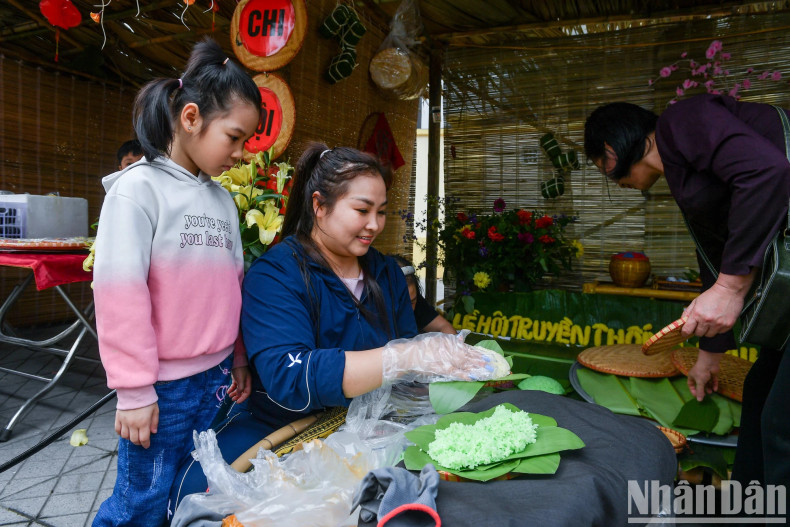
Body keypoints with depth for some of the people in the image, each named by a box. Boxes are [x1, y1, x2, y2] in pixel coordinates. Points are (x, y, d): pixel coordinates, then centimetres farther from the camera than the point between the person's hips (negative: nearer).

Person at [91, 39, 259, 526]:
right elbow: (120, 294, -16)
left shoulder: (222, 198, 8)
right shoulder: (138, 188, -12)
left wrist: (238, 358, 15)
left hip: (215, 377, 6)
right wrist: (134, 390, -14)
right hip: (162, 385, -6)